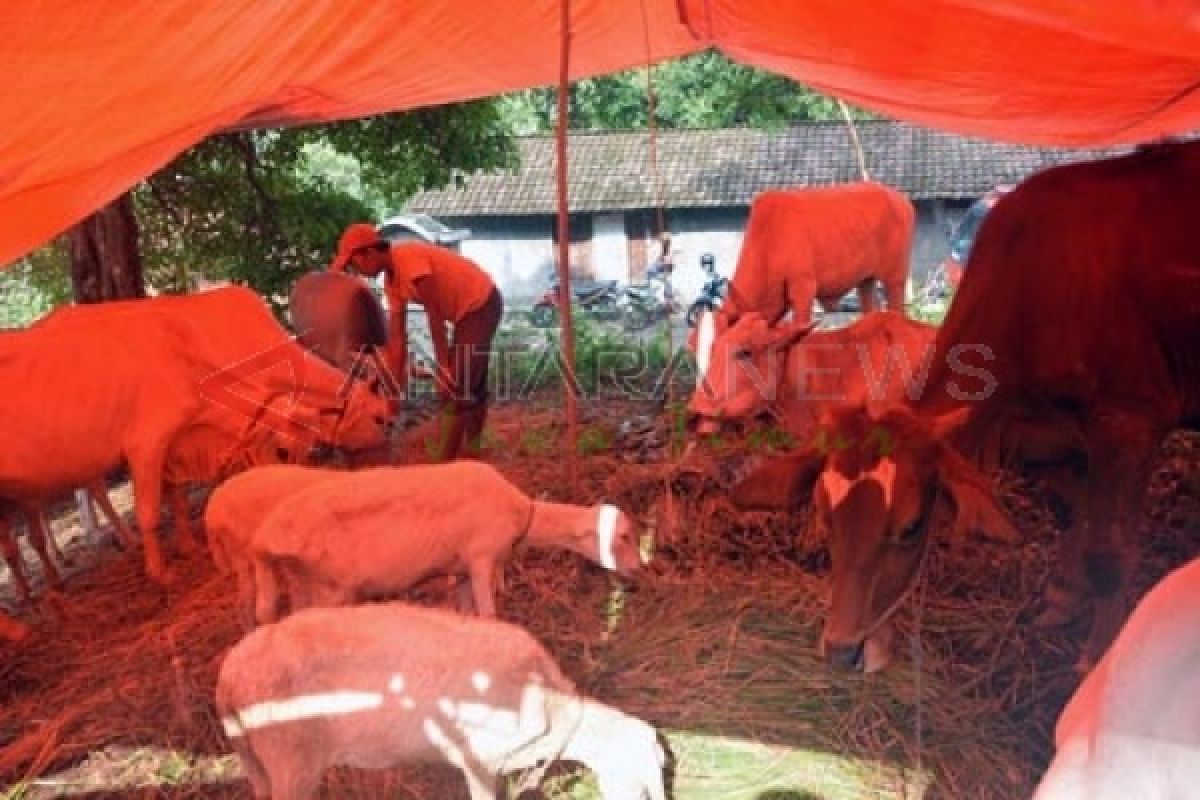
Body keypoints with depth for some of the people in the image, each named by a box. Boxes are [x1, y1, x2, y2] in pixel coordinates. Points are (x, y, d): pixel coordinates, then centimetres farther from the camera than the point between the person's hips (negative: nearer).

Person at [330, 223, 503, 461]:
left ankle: (447, 463, -6)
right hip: (467, 311, 10)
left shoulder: (408, 258, -24)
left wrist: (443, 366, -20)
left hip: (482, 304, -10)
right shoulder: (391, 280, 5)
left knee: (455, 388, -11)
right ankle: (472, 451, 30)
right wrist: (394, 383, 1)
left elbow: (435, 315, -23)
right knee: (469, 384, 18)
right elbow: (397, 335, 4)